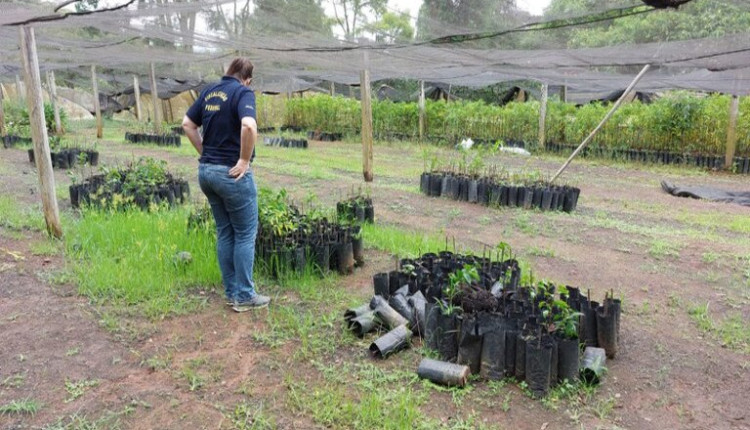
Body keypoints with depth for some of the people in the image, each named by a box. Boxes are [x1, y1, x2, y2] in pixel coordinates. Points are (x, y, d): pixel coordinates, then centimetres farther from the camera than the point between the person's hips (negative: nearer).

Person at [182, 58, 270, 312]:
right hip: (232, 173, -7)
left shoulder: (209, 91, 11)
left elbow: (187, 124, 15)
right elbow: (249, 126, -30)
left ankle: (231, 292, 23)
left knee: (224, 233, 15)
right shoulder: (243, 92, -11)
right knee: (245, 234, 4)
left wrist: (204, 152, 14)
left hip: (206, 170, 7)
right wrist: (244, 160, -19)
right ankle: (244, 296, 11)